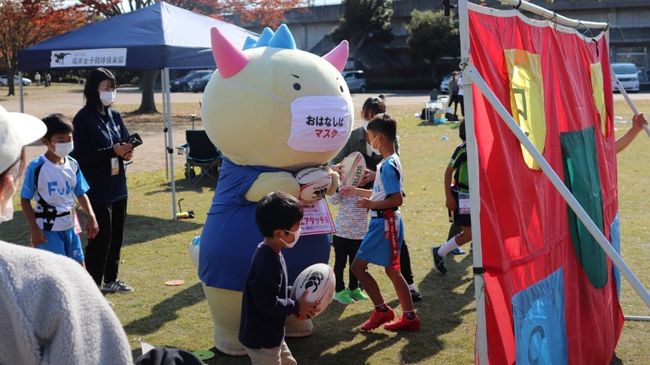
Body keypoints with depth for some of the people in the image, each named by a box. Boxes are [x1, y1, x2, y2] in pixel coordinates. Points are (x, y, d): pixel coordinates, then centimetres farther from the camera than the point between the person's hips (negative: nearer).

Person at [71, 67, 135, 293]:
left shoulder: (114, 116, 8)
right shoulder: (84, 118, -12)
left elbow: (125, 141, 16)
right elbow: (81, 156, -17)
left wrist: (127, 152, -8)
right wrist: (112, 152, -25)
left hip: (117, 185, 7)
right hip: (97, 188, -7)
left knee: (116, 235, 15)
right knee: (101, 237, -7)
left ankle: (110, 280, 29)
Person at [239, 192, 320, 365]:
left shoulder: (271, 253, 3)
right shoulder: (268, 262, -30)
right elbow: (267, 303, -29)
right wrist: (297, 307, -17)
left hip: (270, 334, 10)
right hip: (261, 339, -10)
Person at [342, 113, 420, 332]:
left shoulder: (388, 166, -20)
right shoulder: (390, 162, 11)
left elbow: (397, 199, -25)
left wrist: (371, 204, -18)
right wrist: (357, 191, 25)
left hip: (385, 223, -10)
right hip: (387, 222, 10)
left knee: (358, 266, -3)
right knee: (392, 270, 15)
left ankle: (381, 310, 4)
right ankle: (409, 316, 20)